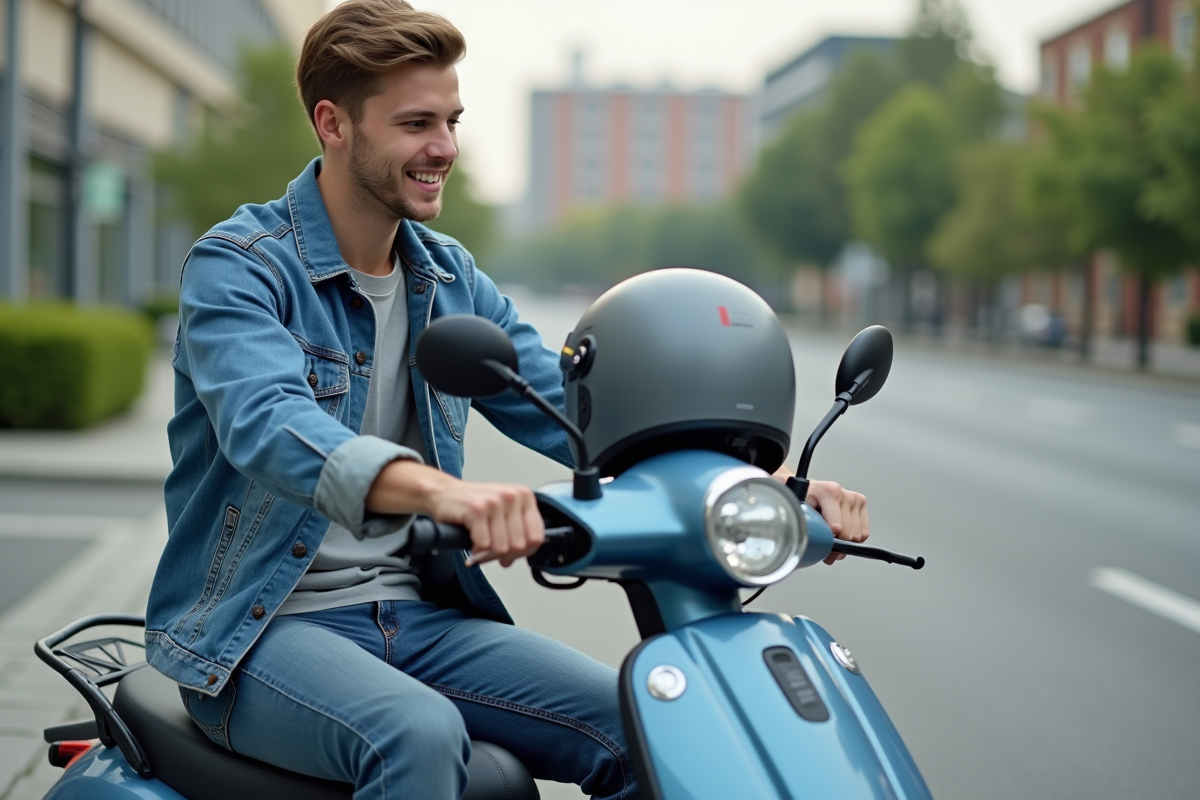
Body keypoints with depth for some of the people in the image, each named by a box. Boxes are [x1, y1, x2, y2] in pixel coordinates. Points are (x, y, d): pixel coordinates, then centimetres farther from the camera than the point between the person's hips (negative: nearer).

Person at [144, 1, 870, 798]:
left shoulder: (451, 279, 10)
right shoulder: (235, 267, -11)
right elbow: (269, 427, -30)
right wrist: (437, 490, -51)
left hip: (416, 612, 6)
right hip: (261, 625, -6)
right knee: (421, 736, -36)